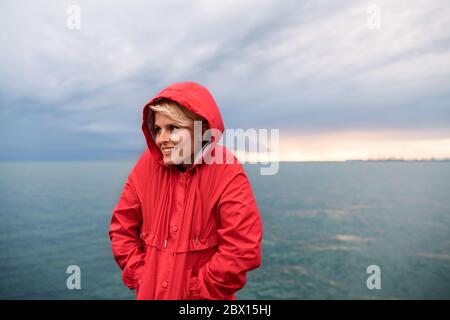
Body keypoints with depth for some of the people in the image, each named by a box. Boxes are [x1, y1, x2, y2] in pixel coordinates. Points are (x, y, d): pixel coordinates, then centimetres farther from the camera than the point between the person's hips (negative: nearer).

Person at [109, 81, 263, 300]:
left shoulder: (227, 174, -21)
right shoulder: (147, 165, -8)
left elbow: (243, 249, -24)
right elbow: (122, 227, 0)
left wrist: (197, 290, -16)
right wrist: (140, 277, -6)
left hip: (203, 294, -3)